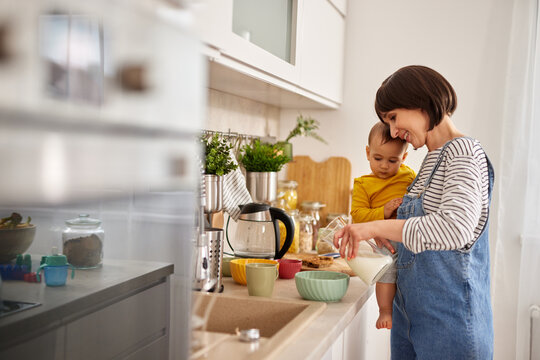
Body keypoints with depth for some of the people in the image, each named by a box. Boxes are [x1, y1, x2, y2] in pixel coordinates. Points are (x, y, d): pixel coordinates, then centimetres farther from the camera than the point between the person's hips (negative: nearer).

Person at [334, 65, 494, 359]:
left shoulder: (464, 151, -14)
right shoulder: (433, 159, 13)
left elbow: (455, 228, -30)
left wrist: (377, 226, -26)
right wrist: (388, 233, 1)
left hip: (448, 316, -8)